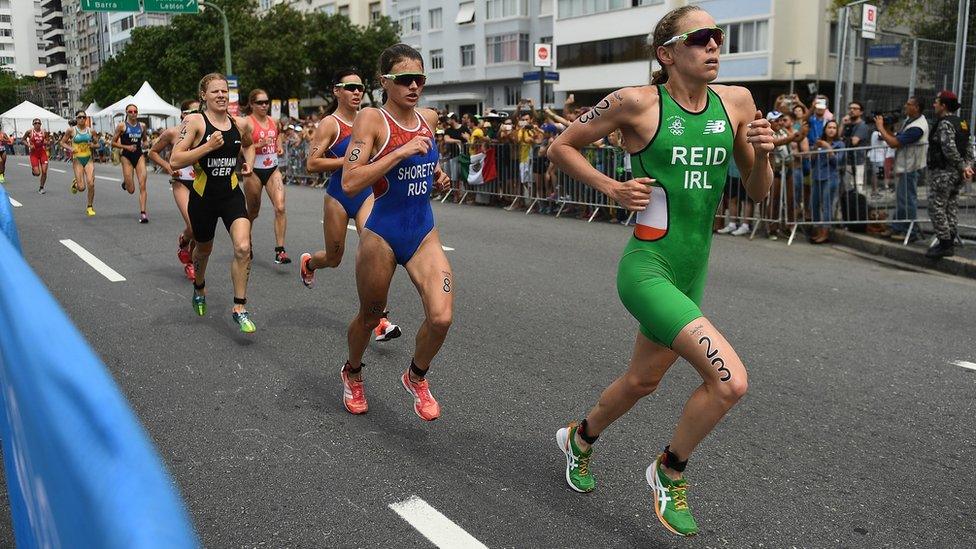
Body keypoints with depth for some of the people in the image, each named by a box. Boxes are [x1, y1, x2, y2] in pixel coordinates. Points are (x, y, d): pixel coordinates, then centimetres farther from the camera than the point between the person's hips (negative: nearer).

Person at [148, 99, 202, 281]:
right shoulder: (173, 133, -5)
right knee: (193, 227, -17)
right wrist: (168, 167, -6)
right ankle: (182, 244, 19)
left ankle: (190, 262, 25)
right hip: (182, 184, -3)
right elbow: (153, 152, 6)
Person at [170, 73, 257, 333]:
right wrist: (207, 146, -25)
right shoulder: (194, 121, -10)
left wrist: (249, 163, 8)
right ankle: (199, 287, 52)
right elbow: (175, 161, -18)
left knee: (243, 247, -19)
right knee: (204, 249, 19)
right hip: (203, 197, -2)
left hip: (232, 195, 2)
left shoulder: (239, 124, 2)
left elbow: (249, 145, 27)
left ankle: (239, 308, -8)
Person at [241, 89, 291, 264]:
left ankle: (280, 250, -13)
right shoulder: (246, 122, -8)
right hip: (254, 171, -4)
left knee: (280, 208, -14)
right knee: (253, 213, 11)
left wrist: (280, 148, 9)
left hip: (273, 170, 4)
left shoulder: (274, 122, 8)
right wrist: (258, 145, -26)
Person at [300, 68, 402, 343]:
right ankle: (308, 262, 52)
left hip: (366, 194, 3)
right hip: (338, 197, -3)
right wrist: (349, 160, -22)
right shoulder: (330, 123, -10)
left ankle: (381, 319, -13)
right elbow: (311, 164, -19)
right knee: (334, 259, 13)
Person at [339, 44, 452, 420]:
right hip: (383, 235, -4)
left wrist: (436, 175, 4)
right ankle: (352, 374, 47)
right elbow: (350, 183, -22)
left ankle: (416, 377, 18)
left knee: (441, 318, -12)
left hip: (424, 233, 4)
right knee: (370, 317, 15)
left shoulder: (429, 118, 6)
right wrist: (401, 152, -26)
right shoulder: (372, 119, -12)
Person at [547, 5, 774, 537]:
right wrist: (612, 188, -10)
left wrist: (762, 153, -9)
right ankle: (669, 471, 10)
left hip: (692, 273, 7)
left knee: (643, 380, 21)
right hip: (647, 269, -7)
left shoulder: (736, 101, 4)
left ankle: (579, 438, 51)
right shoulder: (637, 102, -11)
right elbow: (560, 147, 0)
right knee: (730, 379, -18)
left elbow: (757, 192, 11)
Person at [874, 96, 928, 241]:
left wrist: (880, 128, -17)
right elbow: (896, 138, 8)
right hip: (905, 166, 10)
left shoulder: (917, 127, -24)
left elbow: (894, 143, -26)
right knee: (901, 198, 16)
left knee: (908, 200, -3)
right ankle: (897, 228, 26)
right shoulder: (909, 120, 8)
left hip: (911, 168, -10)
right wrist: (884, 129, -6)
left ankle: (910, 232, 5)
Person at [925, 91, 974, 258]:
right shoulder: (962, 123, 14)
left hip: (943, 173, -10)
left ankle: (945, 244, -3)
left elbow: (949, 149, -26)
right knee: (951, 208, 14)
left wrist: (962, 167, -18)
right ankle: (950, 242, 20)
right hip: (956, 175, 10)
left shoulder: (945, 124, -16)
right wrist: (968, 165, 5)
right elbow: (968, 148, 14)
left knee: (937, 208, -4)